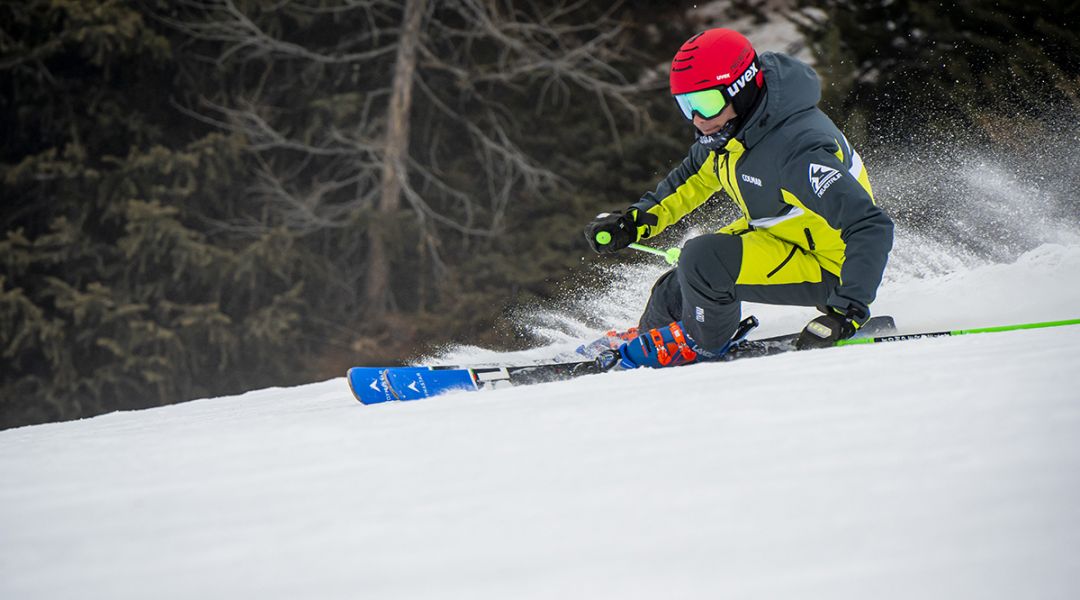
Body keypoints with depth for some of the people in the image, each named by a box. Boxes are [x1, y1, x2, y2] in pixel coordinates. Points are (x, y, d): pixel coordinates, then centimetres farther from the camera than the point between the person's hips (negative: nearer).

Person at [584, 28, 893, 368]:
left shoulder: (799, 151, -36)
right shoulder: (730, 127, -9)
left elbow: (872, 229, -37)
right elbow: (697, 175, 15)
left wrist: (848, 312, -44)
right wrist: (637, 220, 5)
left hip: (826, 267, -9)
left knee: (704, 260, -26)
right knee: (673, 295, 9)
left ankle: (702, 343, 5)